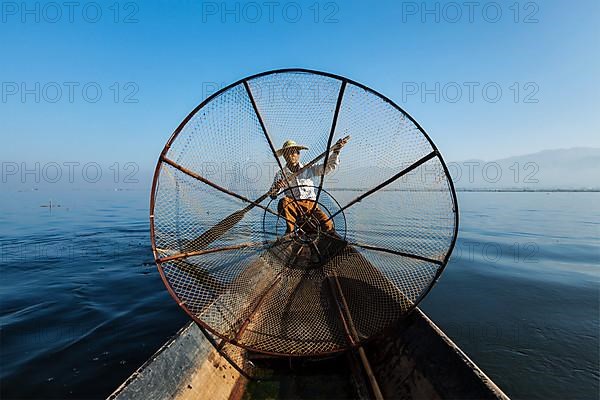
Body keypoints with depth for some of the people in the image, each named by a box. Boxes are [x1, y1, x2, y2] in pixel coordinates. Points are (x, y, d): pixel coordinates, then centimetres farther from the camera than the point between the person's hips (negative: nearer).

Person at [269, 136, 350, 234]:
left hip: (311, 205, 1)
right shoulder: (281, 174, 10)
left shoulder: (308, 169, 15)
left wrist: (336, 152, -3)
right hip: (294, 206, 0)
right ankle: (290, 230, -17)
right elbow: (272, 195, -2)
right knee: (283, 202, -35)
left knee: (328, 225, -23)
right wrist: (276, 188, -26)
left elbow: (329, 166, 12)